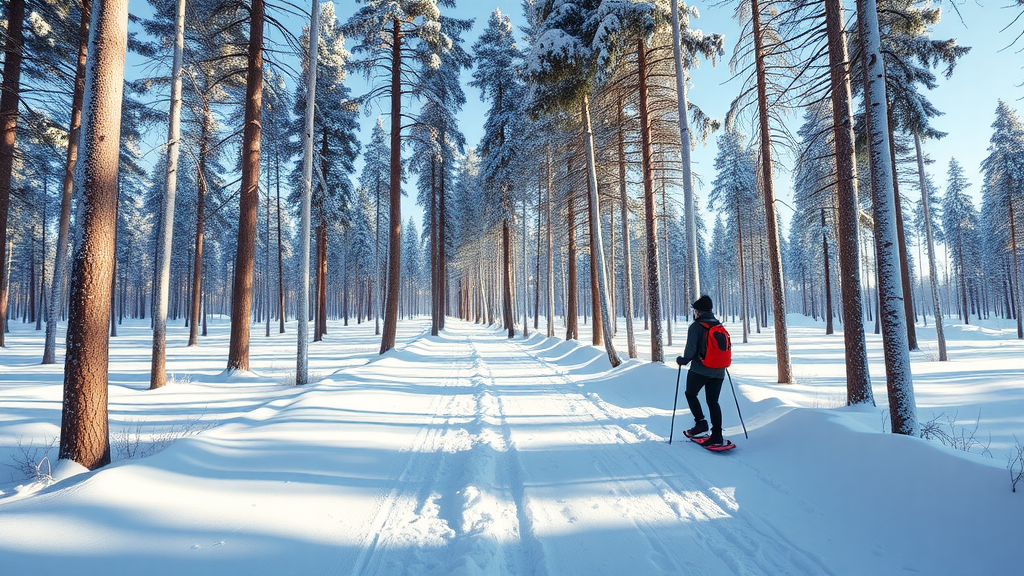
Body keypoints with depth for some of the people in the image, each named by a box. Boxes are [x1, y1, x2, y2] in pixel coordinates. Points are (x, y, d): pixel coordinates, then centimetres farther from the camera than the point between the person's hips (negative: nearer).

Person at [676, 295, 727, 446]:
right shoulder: (719, 325, 9)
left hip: (700, 370, -6)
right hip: (718, 371, 6)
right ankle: (717, 435, 4)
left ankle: (700, 422, 6)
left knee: (690, 394, 16)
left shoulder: (696, 326, -12)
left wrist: (682, 360, 2)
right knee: (713, 401, 8)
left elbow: (691, 350, -16)